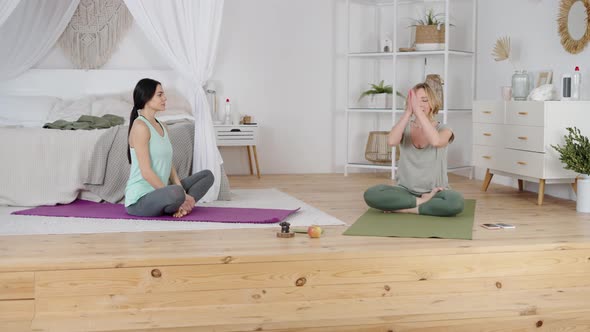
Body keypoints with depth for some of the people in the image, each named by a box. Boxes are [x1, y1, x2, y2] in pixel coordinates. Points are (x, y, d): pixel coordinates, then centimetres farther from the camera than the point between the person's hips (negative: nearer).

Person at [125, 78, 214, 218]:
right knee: (176, 193, -39)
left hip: (158, 191, 10)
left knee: (207, 175, 11)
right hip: (140, 198, -10)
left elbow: (169, 165, 11)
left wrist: (182, 194, -3)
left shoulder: (162, 127, 13)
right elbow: (146, 172, -20)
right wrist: (176, 193, -18)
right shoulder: (140, 126, -15)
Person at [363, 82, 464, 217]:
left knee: (456, 201, -36)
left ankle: (405, 208, -20)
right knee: (371, 194, -28)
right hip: (406, 191, 2)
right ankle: (423, 202, -17)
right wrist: (408, 112, -26)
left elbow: (435, 141, -28)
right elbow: (391, 141, -21)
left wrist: (418, 110, -29)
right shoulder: (405, 128, 4)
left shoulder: (443, 130, -1)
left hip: (434, 193, -1)